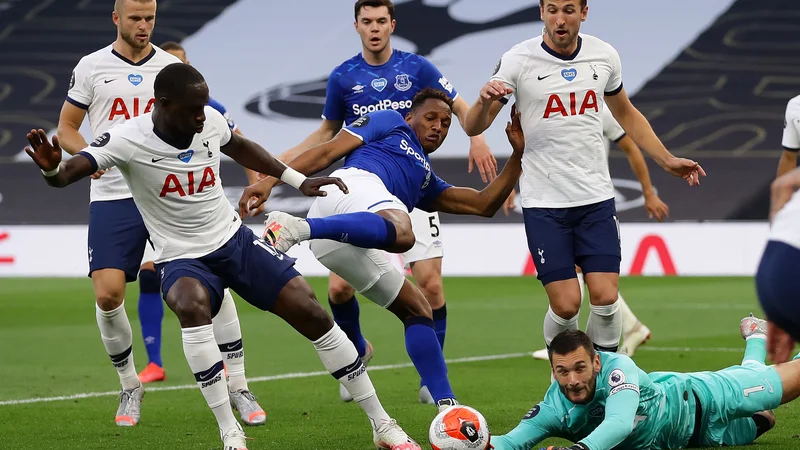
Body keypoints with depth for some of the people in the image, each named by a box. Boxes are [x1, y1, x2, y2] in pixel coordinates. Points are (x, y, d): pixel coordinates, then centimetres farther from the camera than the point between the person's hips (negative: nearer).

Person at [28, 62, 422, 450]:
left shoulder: (209, 121, -7)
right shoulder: (129, 139, -20)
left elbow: (238, 147, 17)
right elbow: (73, 169, -34)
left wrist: (298, 181, 18)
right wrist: (52, 169, -58)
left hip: (236, 242, 4)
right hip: (182, 260, -4)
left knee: (311, 313, -5)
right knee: (191, 304, -38)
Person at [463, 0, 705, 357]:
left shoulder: (604, 56, 3)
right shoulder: (518, 60, -8)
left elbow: (626, 114, 21)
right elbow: (473, 128, -9)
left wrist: (667, 161, 18)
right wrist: (485, 101, -31)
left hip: (596, 197, 3)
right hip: (544, 203, -3)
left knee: (605, 298, -7)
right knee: (566, 304, -9)